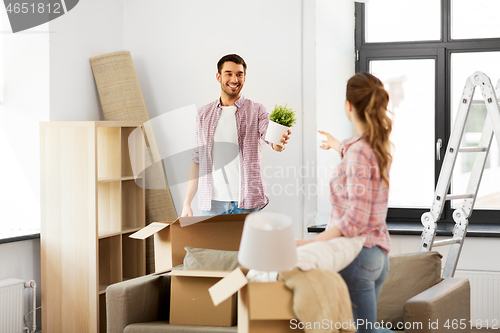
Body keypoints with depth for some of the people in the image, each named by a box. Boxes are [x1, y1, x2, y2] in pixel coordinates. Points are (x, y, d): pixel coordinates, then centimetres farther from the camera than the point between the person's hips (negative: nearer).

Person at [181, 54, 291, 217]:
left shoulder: (256, 111, 4)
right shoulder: (203, 114, 12)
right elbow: (197, 160, 14)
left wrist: (278, 144, -41)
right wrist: (187, 203, 8)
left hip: (246, 203, -2)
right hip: (212, 202, 2)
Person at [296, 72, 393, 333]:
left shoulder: (358, 152, -18)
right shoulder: (379, 146, 8)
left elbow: (356, 217, -24)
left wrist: (312, 242, -26)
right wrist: (337, 145, 53)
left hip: (356, 253, -9)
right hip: (378, 254, 9)